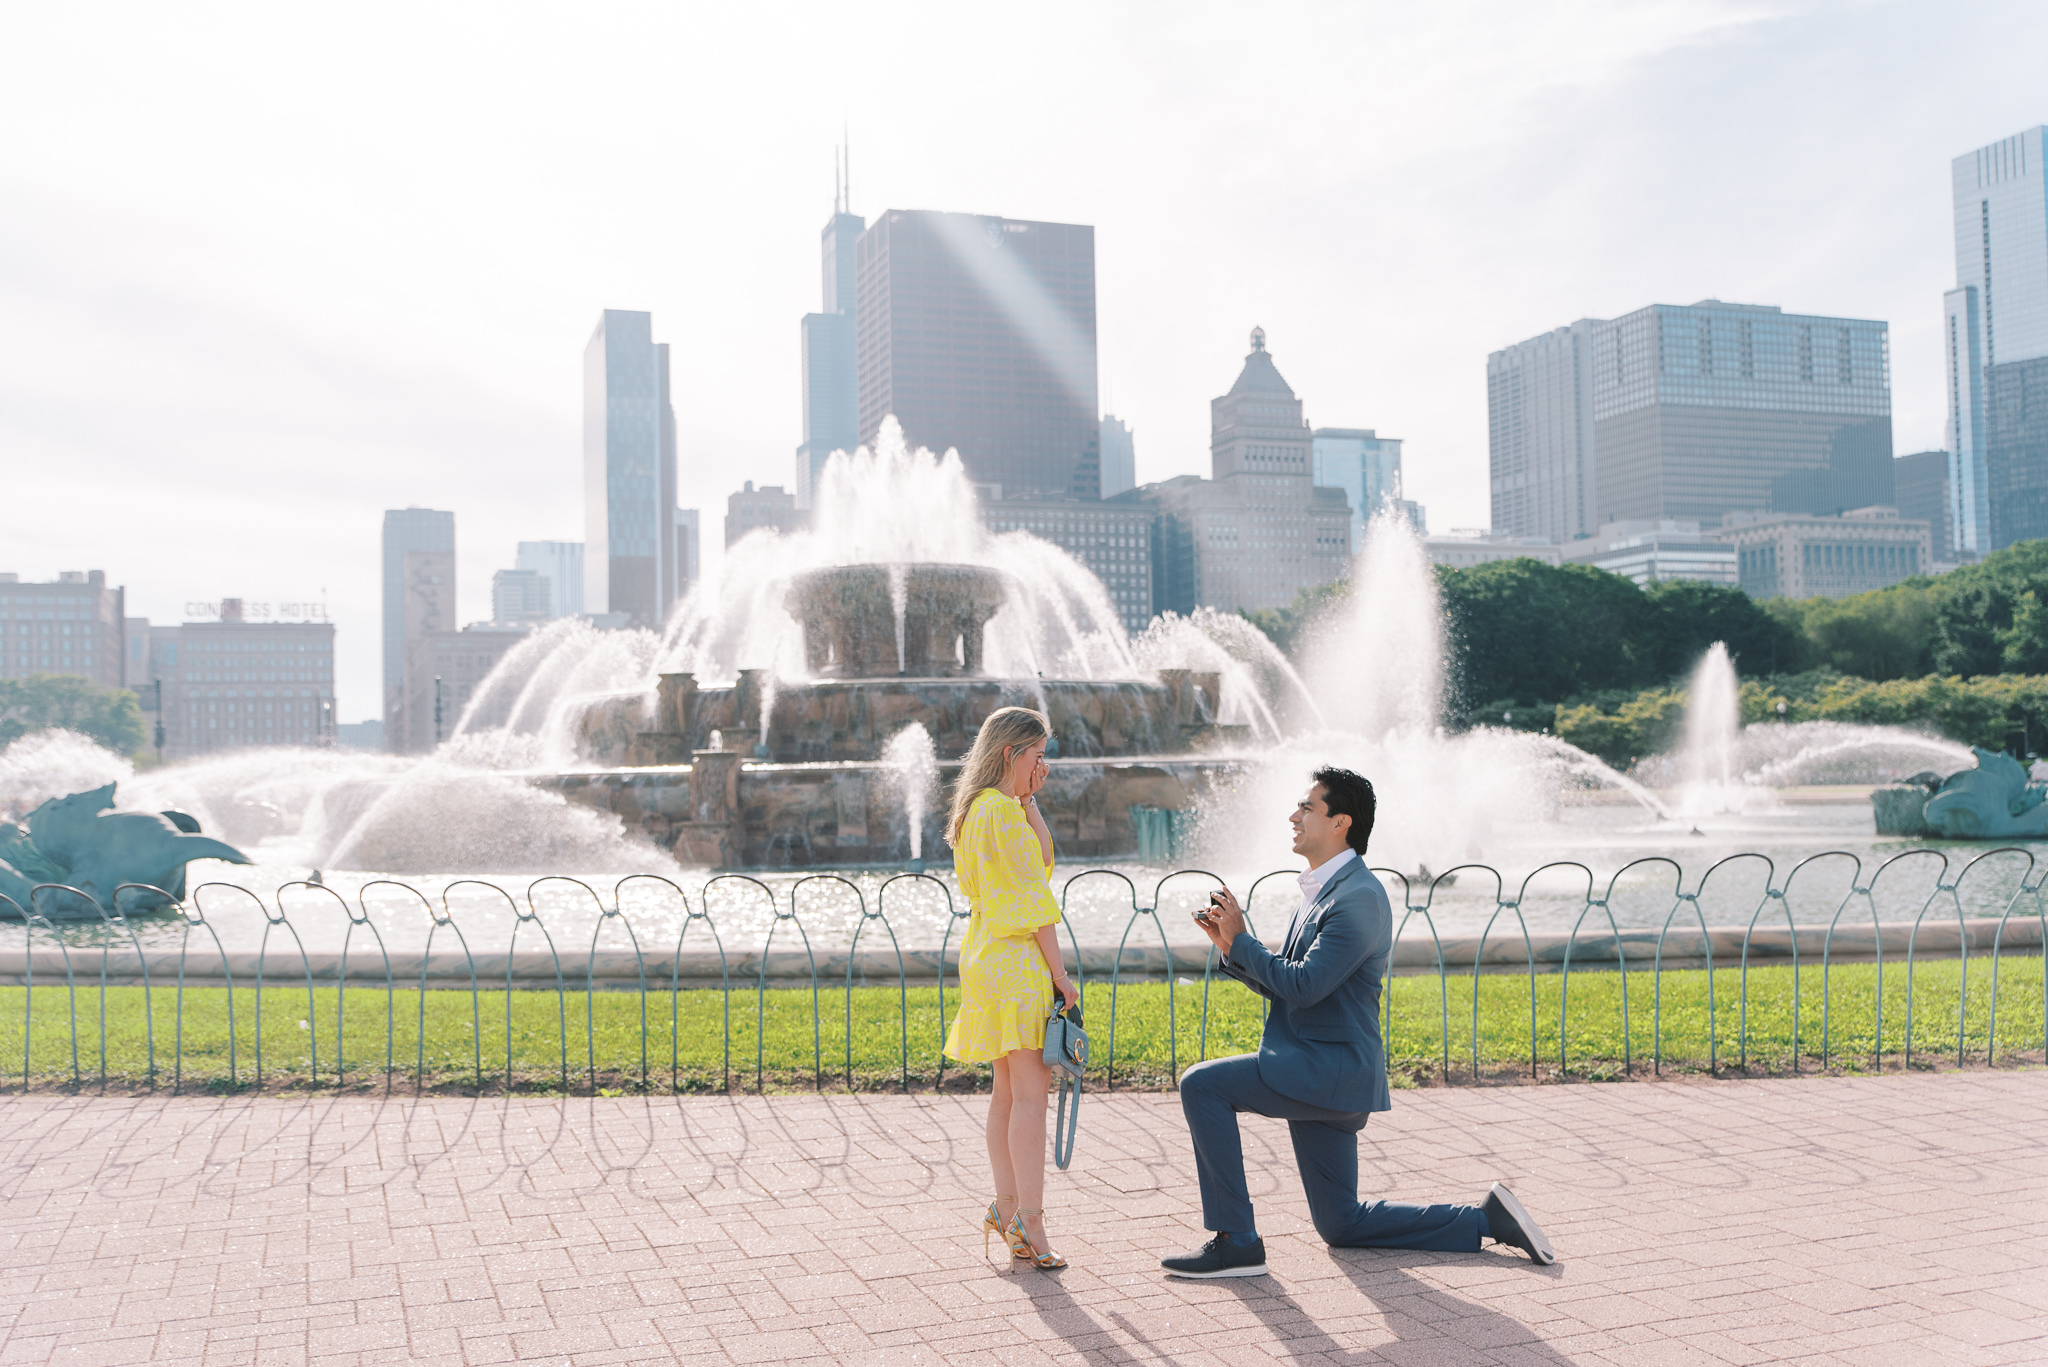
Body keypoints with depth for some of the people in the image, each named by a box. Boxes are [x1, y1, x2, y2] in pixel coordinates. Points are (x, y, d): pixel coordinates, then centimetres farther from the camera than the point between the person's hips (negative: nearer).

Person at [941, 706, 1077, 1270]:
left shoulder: (978, 809, 16)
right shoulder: (1001, 809, -15)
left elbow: (1041, 860, 22)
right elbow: (1032, 895, -16)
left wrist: (1029, 799, 13)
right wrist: (1059, 971, -13)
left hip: (987, 957, 10)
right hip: (1016, 956, -10)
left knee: (1009, 1090, 14)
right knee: (1031, 1091, -9)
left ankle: (1007, 1207, 19)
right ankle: (1027, 1222, -8)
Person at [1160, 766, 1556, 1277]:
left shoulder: (1358, 897, -18)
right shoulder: (1322, 890, 14)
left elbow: (1304, 985, -25)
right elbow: (1278, 984, 17)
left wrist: (1241, 940, -14)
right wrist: (1230, 945, 2)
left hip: (1331, 1068, -10)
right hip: (1322, 1077, 10)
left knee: (1201, 1084, -17)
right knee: (1341, 1225, 14)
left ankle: (1235, 1242, -12)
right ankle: (1487, 1219, 19)